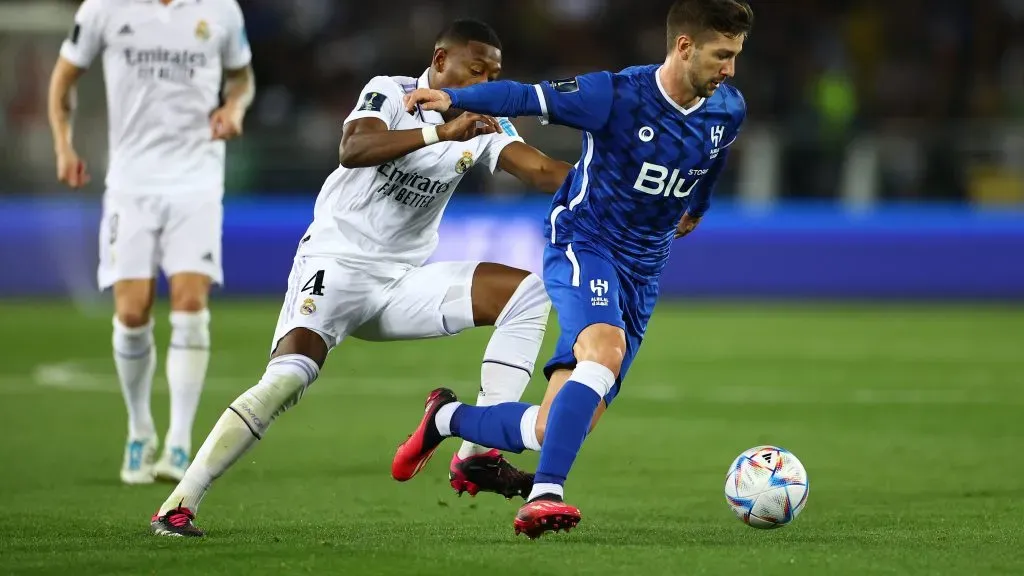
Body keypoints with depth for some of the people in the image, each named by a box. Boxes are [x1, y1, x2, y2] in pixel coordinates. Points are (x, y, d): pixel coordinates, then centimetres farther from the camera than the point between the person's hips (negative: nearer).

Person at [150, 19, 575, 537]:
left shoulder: (484, 126, 5)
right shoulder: (391, 92, -9)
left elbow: (543, 171, -8)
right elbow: (353, 149, -30)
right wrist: (439, 132, -40)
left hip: (403, 283, 6)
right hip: (336, 266, -6)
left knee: (527, 293, -9)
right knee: (288, 379, -28)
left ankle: (477, 456, -12)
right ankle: (178, 505, -22)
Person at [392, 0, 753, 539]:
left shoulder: (728, 110, 2)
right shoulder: (616, 96, -16)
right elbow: (527, 97, -18)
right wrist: (453, 97, -33)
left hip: (641, 271, 6)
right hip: (582, 245, -6)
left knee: (553, 431, 0)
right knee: (606, 346, -38)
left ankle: (449, 418, 28)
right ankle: (544, 495, -41)